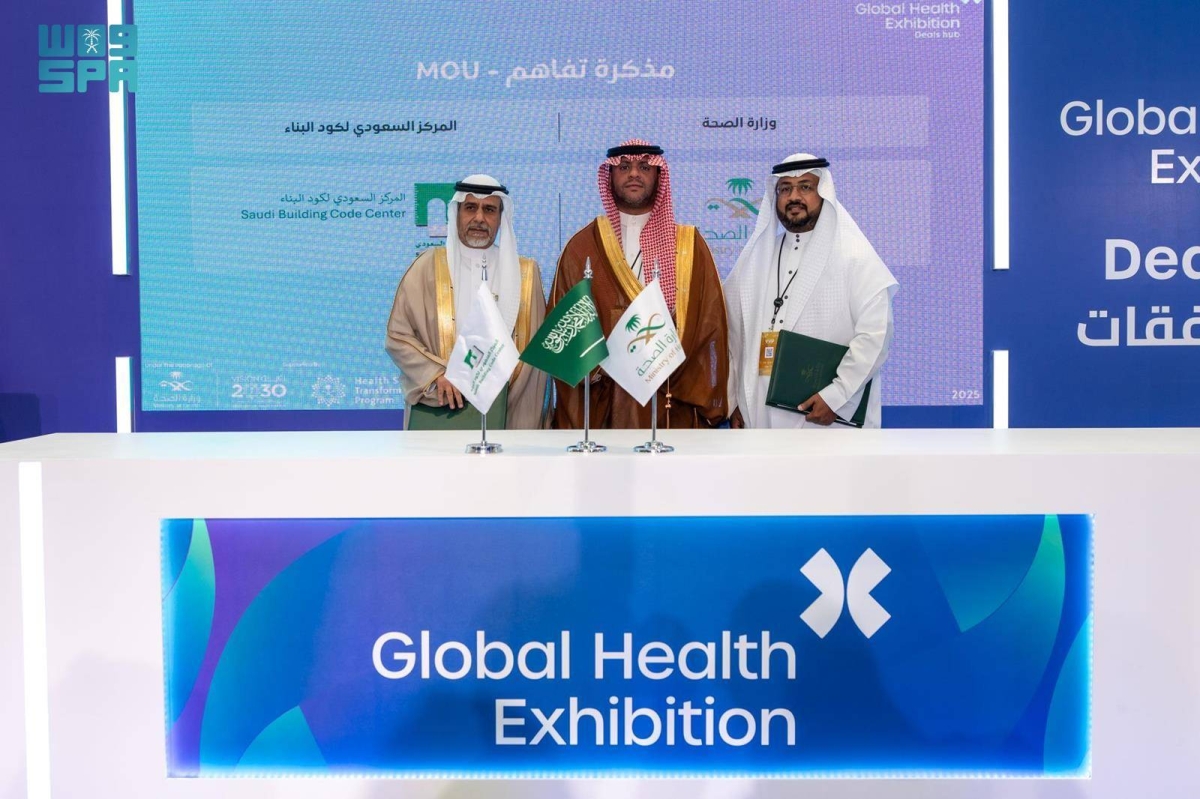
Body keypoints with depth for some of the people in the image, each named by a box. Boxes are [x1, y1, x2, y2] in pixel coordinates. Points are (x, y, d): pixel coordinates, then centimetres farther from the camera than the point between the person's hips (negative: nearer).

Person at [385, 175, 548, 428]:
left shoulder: (525, 273, 8)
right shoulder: (428, 266, 3)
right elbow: (397, 337, 1)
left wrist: (531, 421, 1)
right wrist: (436, 375, -14)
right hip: (442, 411, -1)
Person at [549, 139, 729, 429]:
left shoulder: (690, 245, 9)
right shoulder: (582, 247, 7)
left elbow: (710, 326, 5)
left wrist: (707, 404, -4)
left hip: (674, 408, 1)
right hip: (601, 408, 0)